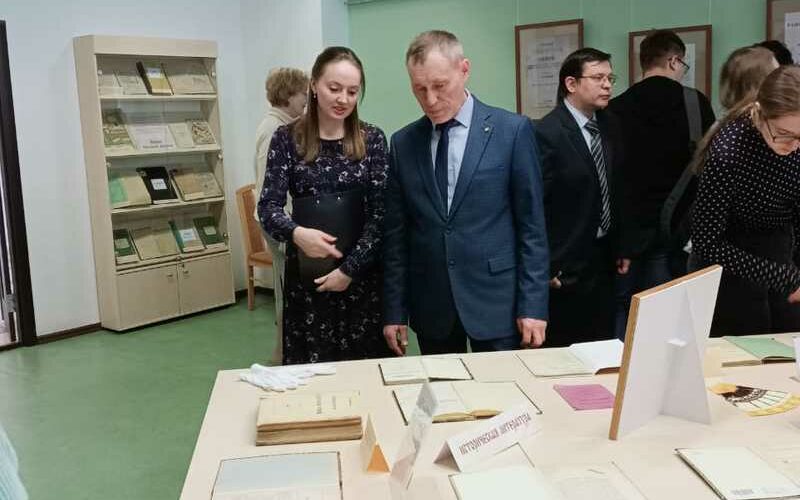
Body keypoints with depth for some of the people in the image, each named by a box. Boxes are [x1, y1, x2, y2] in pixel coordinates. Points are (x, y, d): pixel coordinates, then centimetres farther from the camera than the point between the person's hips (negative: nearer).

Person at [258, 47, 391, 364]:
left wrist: (349, 268, -12)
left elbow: (380, 212, -4)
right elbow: (268, 207, -5)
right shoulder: (287, 139, -1)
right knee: (310, 367, 7)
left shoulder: (372, 139, 0)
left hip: (362, 273, 0)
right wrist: (296, 233, -26)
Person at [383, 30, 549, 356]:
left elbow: (532, 225, -4)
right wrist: (395, 311, 4)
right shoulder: (403, 143, 5)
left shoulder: (512, 131, -4)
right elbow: (396, 232, 6)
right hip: (430, 307, 3)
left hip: (497, 301, -2)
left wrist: (533, 305, -8)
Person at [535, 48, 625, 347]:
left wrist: (621, 248, 13)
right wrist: (545, 268, -14)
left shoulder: (610, 126, 8)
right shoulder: (547, 134, -15)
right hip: (567, 267, -7)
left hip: (604, 258, 7)